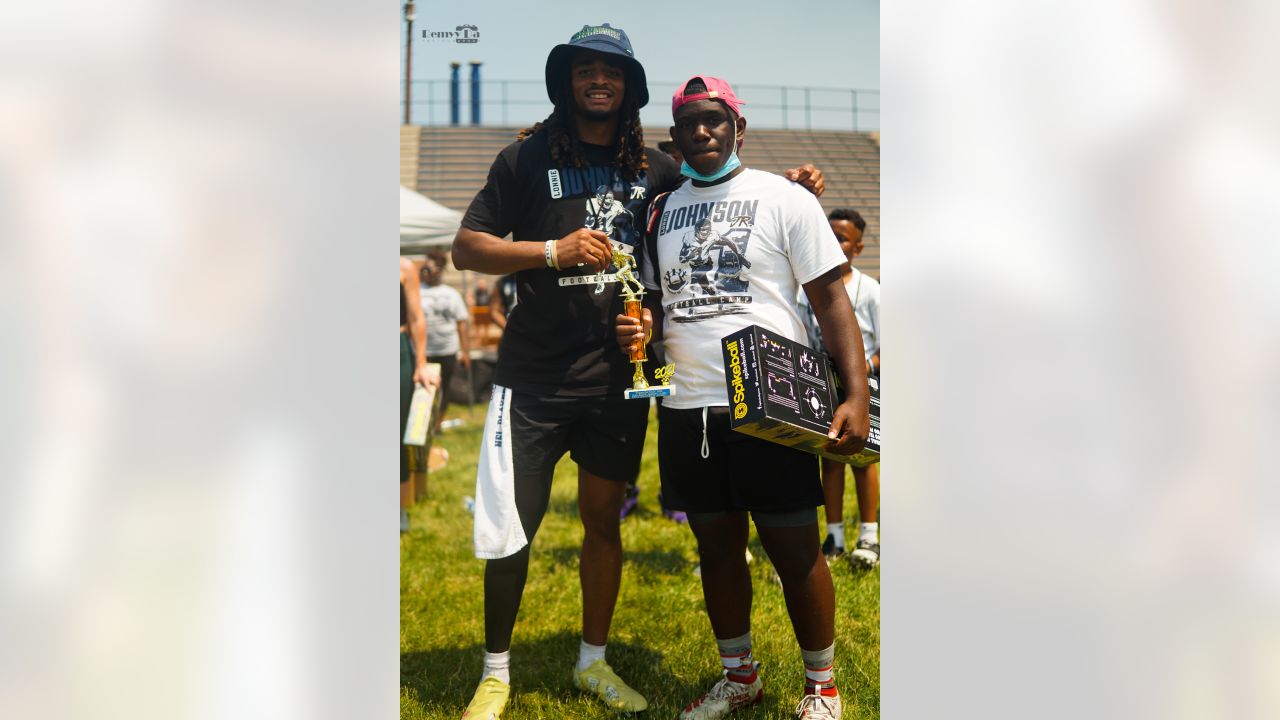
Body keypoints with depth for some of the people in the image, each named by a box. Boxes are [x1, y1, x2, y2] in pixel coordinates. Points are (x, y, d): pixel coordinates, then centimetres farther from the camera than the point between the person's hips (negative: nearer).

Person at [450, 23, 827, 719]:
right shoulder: (528, 157, 0)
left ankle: (593, 662, 30)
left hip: (619, 376, 3)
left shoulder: (653, 167, 8)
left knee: (603, 518, 12)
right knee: (511, 525, 0)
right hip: (536, 376, -3)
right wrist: (553, 250, -14)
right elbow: (466, 247, -2)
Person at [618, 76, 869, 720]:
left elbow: (831, 299, -5)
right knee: (716, 545, 13)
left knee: (794, 548, 1)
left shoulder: (783, 199, -1)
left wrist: (856, 395, -15)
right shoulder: (661, 212, 14)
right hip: (687, 408, 5)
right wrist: (640, 328, -2)